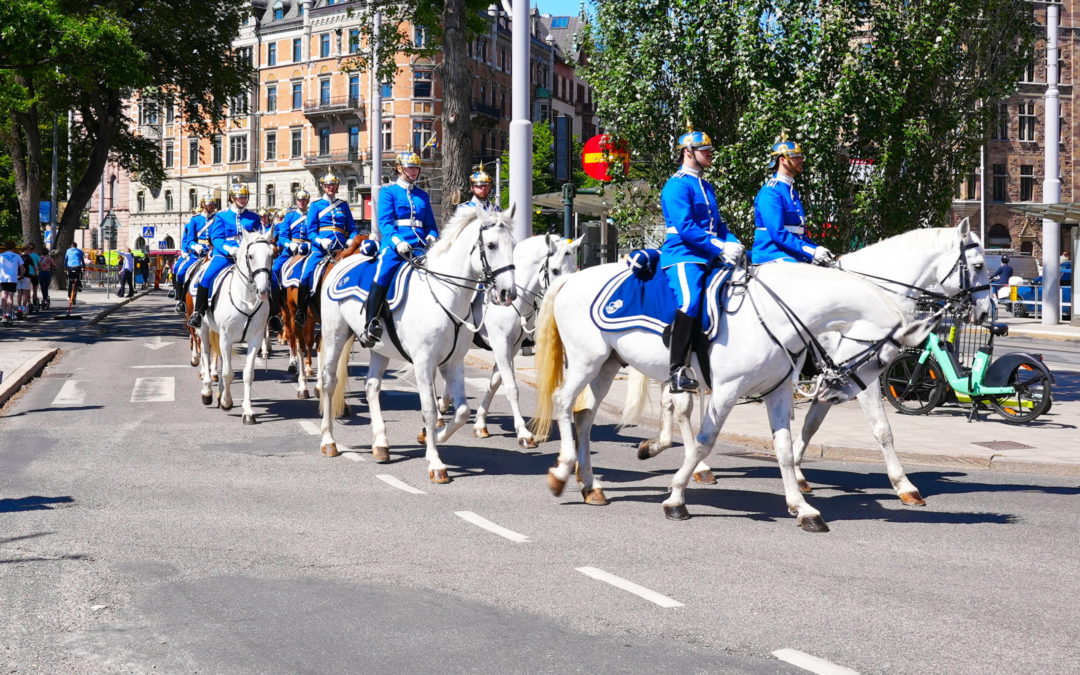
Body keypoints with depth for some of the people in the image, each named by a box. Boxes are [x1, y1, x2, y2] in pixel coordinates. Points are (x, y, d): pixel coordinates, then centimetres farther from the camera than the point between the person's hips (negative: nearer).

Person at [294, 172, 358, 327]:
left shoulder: (343, 205, 18)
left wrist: (351, 240, -5)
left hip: (341, 248, 2)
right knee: (307, 274, -20)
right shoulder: (316, 206, 11)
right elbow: (310, 231, 5)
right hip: (320, 249, -2)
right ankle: (301, 311, -7)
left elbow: (352, 229, 17)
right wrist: (321, 241, -15)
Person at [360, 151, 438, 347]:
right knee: (382, 277, -26)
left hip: (419, 247, 5)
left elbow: (431, 224, 23)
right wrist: (397, 241, -20)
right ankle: (370, 326, -25)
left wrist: (432, 237, -1)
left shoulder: (423, 195, 22)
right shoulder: (389, 191, 8)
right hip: (394, 245, -5)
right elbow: (384, 221, -4)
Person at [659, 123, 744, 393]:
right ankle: (678, 369, -31)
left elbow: (718, 224, 24)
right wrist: (720, 247, -16)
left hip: (708, 258, 10)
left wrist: (733, 242, 3)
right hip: (682, 256, -10)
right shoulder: (677, 185, -7)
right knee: (690, 302, -30)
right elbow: (685, 227, -16)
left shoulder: (706, 186, 22)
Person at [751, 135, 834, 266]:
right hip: (773, 259, -10)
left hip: (793, 258, 10)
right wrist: (812, 252, -18)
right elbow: (778, 233, -18)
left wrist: (819, 249, 13)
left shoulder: (792, 191, 23)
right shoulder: (771, 192, -9)